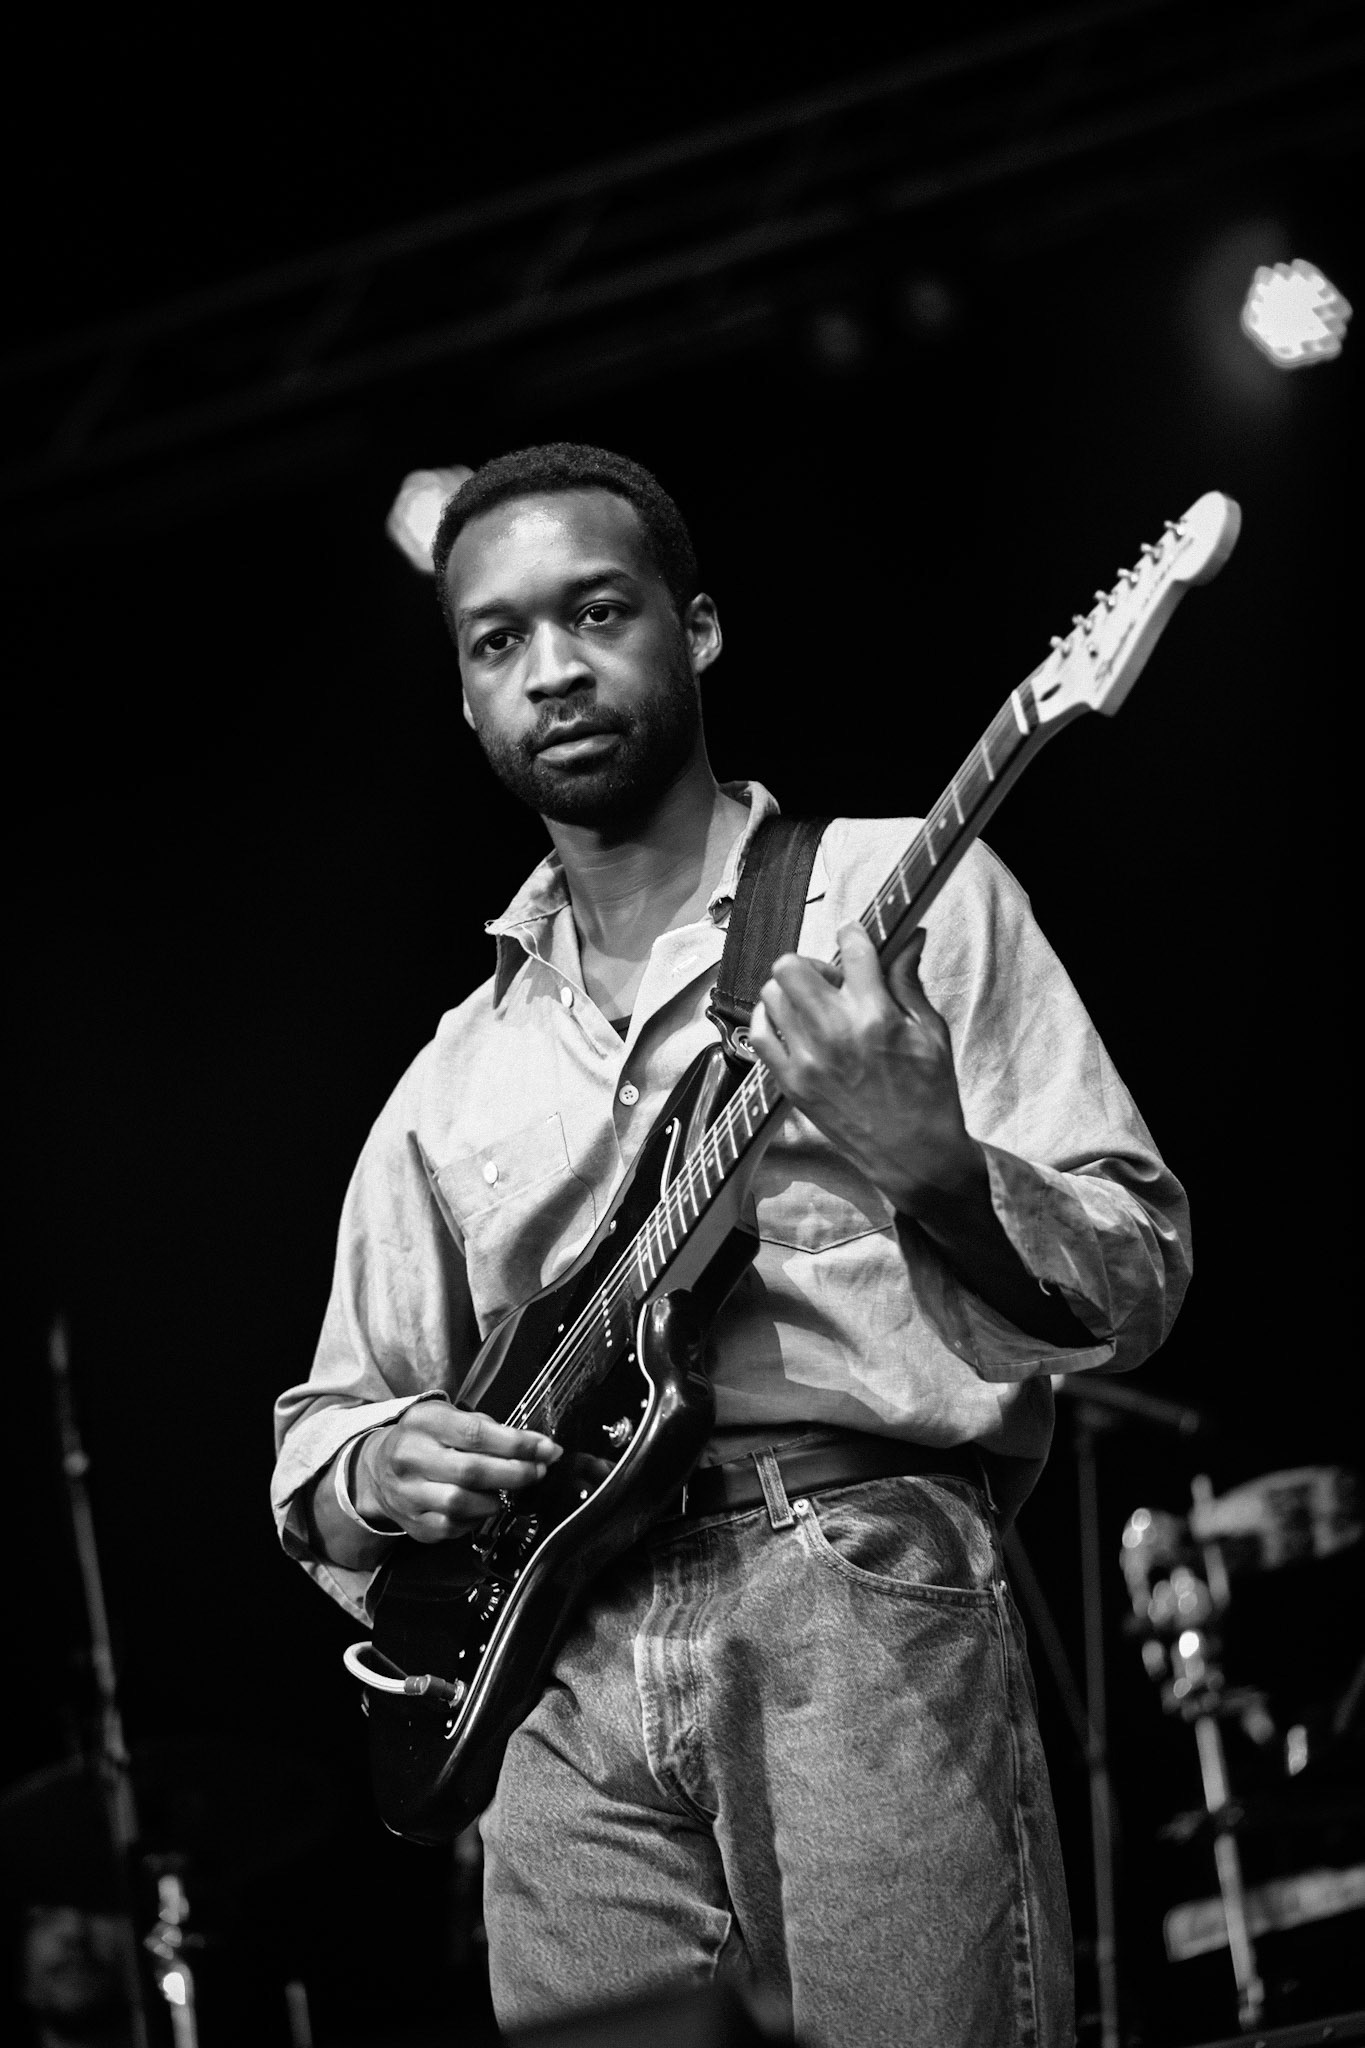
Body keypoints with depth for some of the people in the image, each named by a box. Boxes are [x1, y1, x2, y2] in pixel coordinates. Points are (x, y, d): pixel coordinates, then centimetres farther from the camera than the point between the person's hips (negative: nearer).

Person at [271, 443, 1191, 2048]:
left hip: (867, 1604, -4)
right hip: (566, 1677, 4)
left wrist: (928, 1169, -18)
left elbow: (1134, 1287, 2)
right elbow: (323, 1431, 24)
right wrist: (378, 1468, 1)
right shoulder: (456, 1078, 21)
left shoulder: (902, 897, 8)